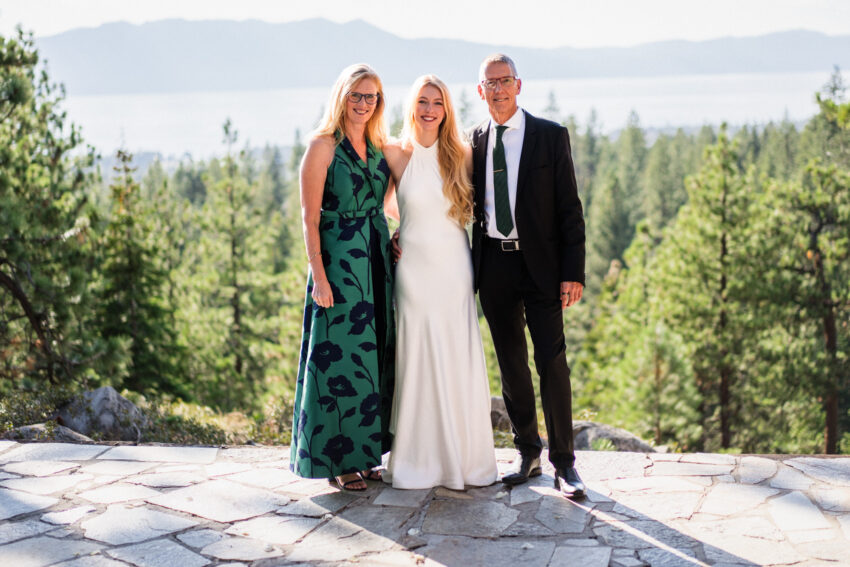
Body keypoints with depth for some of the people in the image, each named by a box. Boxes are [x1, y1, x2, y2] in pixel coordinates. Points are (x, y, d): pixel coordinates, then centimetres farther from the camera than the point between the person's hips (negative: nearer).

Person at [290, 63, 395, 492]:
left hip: (376, 259, 7)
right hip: (339, 260, -7)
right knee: (340, 356, -2)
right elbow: (310, 217, -11)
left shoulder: (377, 146, 12)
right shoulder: (323, 145, -8)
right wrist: (319, 275, -17)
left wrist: (390, 243, 7)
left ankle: (365, 452, 22)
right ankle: (339, 459, 10)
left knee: (375, 353, 11)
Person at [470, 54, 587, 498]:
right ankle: (527, 455, 22)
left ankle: (563, 463, 7)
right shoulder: (474, 140, 8)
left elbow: (569, 208, -4)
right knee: (510, 364, 10)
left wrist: (573, 272, -11)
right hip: (493, 264, 3)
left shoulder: (551, 136, -2)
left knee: (552, 362, -4)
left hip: (540, 264, -3)